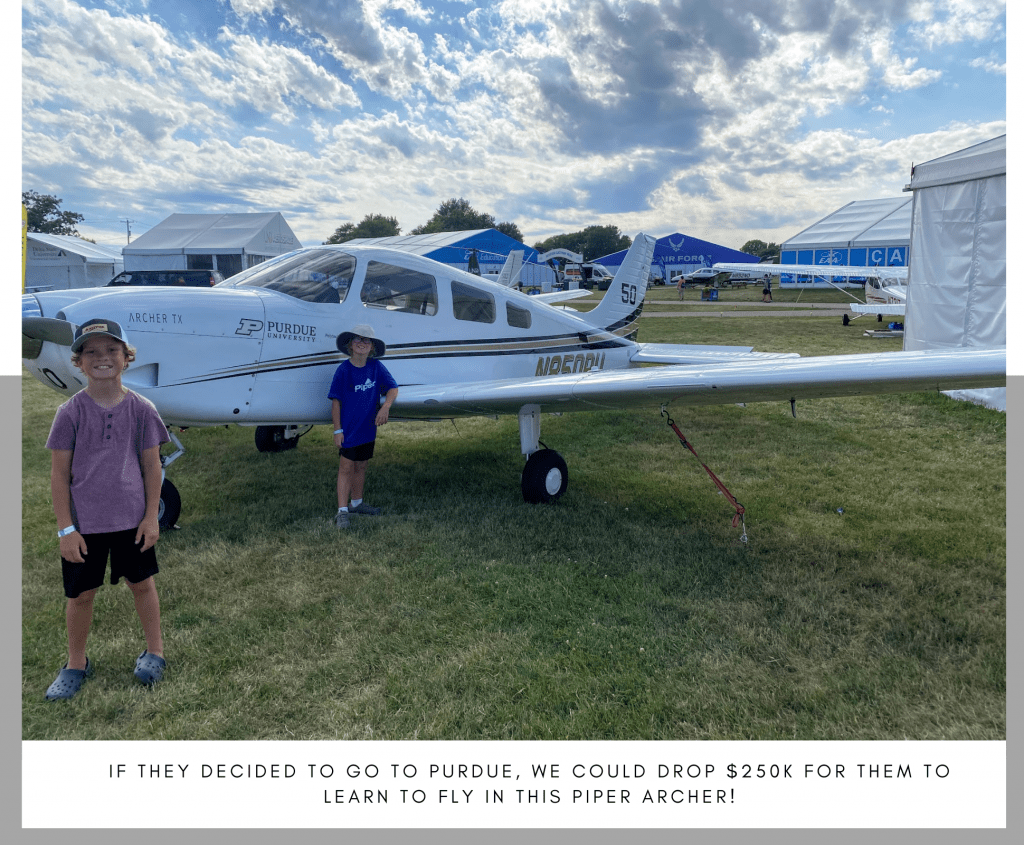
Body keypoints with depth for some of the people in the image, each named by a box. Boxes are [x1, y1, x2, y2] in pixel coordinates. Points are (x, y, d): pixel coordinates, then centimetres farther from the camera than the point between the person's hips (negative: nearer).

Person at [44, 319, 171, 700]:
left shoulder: (141, 408, -6)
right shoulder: (71, 412, -8)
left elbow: (152, 466, -1)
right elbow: (59, 473, -5)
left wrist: (152, 516, -2)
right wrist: (65, 528, -7)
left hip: (133, 518, 0)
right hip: (84, 522, 0)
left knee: (141, 583, 15)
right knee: (81, 593, 12)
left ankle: (155, 650, 33)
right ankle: (76, 664, 34)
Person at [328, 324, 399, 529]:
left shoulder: (376, 367, -3)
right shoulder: (343, 370, -12)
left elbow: (393, 388, 1)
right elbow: (336, 401, -9)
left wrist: (385, 407, -17)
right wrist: (337, 429, -11)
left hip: (368, 428, 5)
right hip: (348, 429, -4)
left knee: (361, 466, 17)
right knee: (345, 468, -2)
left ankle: (356, 503, 34)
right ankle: (342, 511, 1)